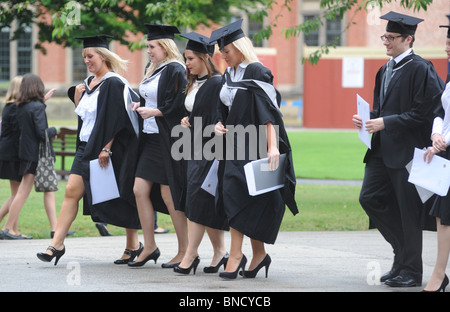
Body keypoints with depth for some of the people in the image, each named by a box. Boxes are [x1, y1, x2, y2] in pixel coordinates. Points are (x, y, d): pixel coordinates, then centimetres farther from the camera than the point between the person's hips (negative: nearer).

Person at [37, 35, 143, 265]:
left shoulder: (114, 84, -12)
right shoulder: (89, 83, 14)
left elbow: (117, 120, -18)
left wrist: (107, 149, -22)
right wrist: (77, 97, 5)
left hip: (107, 150, -8)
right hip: (86, 148, 8)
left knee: (117, 199, 1)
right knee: (72, 191, -3)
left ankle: (133, 245, 14)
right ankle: (57, 244, -7)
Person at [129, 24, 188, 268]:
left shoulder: (175, 71, -12)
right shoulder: (154, 70, 15)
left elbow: (179, 106, -18)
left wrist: (154, 111, -18)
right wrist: (141, 105, 7)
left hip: (167, 139, -9)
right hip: (150, 138, 9)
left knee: (168, 195, -5)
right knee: (140, 190, 5)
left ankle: (185, 251, 3)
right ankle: (149, 247, 12)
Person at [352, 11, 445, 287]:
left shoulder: (420, 69, -11)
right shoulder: (386, 71, 15)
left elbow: (423, 113, -17)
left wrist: (386, 123, -19)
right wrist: (369, 119, 3)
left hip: (407, 151, -9)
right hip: (383, 150, 9)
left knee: (408, 210, -2)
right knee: (369, 197, 6)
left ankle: (411, 271, 8)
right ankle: (403, 249, 21)